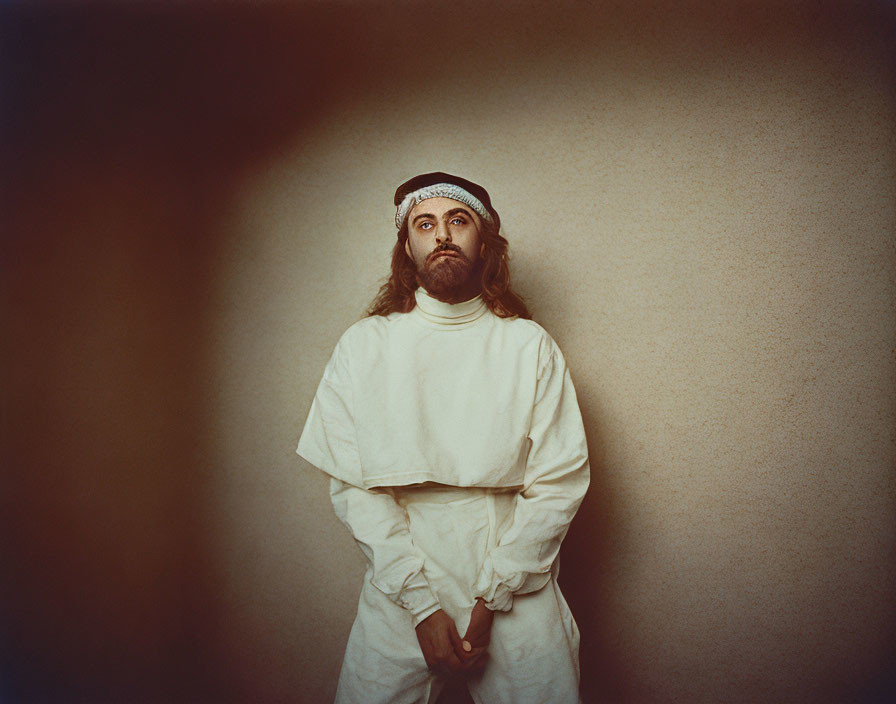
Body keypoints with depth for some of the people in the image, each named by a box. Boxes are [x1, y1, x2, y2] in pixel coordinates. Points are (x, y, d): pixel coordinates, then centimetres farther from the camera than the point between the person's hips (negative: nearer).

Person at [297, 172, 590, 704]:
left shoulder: (530, 345, 1)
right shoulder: (362, 346, 2)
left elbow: (561, 482, -4)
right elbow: (352, 485, -4)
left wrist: (490, 597, -10)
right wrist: (422, 604, -11)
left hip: (516, 587, 0)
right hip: (399, 589, 1)